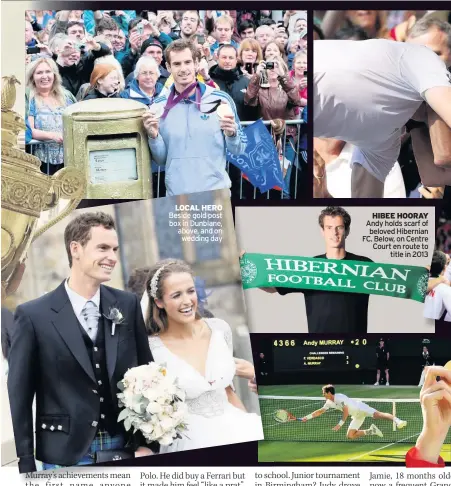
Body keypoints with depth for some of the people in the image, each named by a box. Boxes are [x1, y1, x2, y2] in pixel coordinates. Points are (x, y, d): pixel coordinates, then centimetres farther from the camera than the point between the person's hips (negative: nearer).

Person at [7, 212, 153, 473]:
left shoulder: (128, 304, 1)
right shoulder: (33, 315, -8)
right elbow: (19, 397, -4)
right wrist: (26, 466, -4)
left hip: (124, 449, 3)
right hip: (65, 456, -3)